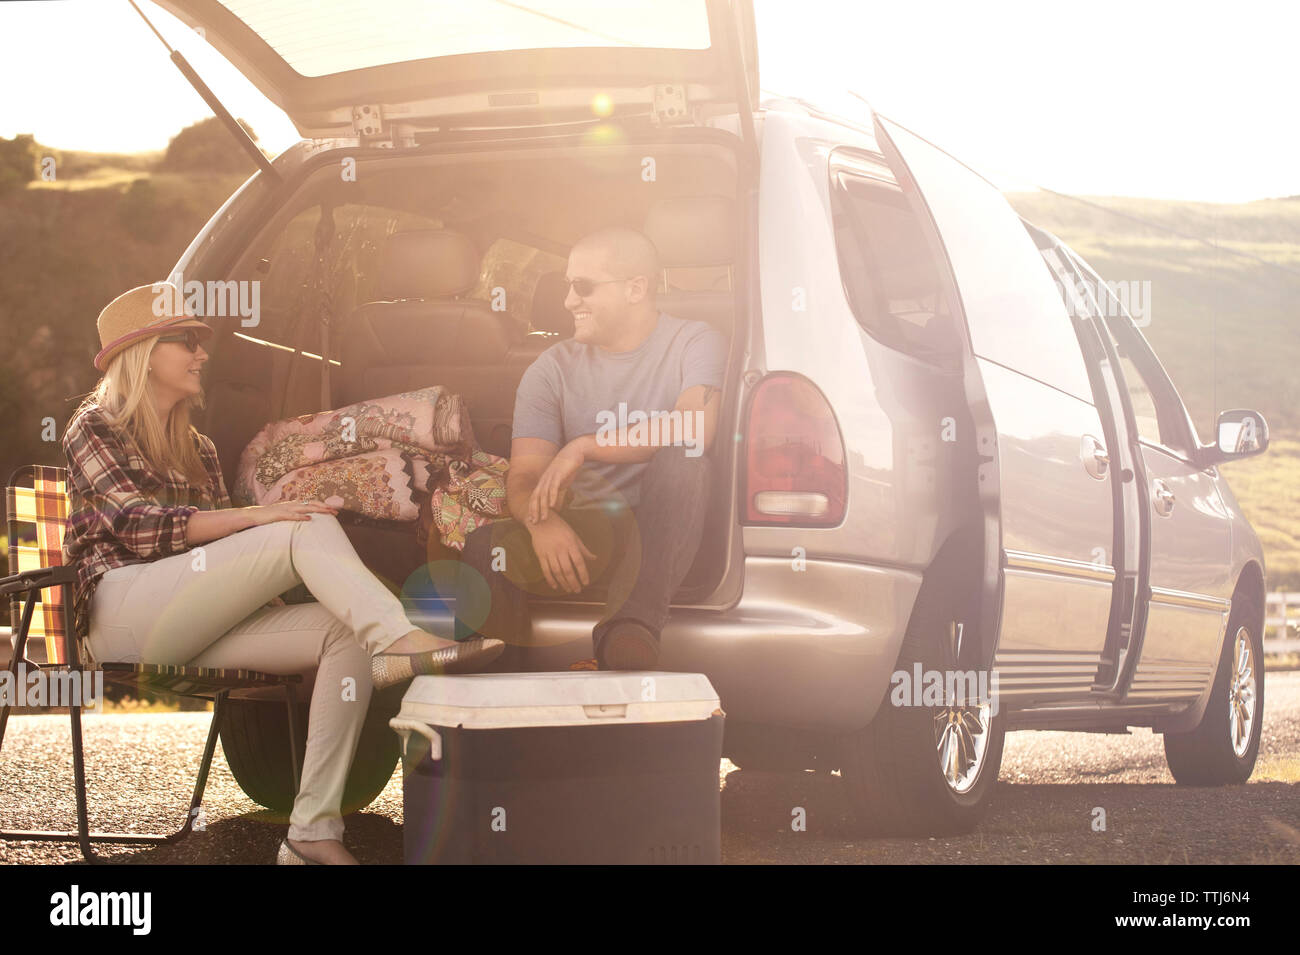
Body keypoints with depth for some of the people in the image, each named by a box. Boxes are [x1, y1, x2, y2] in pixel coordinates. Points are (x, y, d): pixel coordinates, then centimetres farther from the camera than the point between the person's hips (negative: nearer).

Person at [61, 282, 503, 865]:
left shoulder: (198, 451, 27)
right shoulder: (94, 429, 6)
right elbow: (136, 522, -12)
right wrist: (255, 517, -23)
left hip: (191, 632, 7)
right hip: (121, 615, -7)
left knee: (345, 634, -20)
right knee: (306, 529, -24)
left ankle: (313, 832, -29)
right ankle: (401, 641, -45)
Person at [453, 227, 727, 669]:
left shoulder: (695, 343, 2)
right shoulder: (555, 367, 9)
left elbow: (696, 428, -20)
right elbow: (525, 474, -4)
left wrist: (585, 447, -22)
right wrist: (542, 521, -28)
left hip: (663, 535, -1)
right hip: (582, 533, 1)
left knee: (679, 454, -35)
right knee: (484, 547, -31)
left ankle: (633, 625, -44)